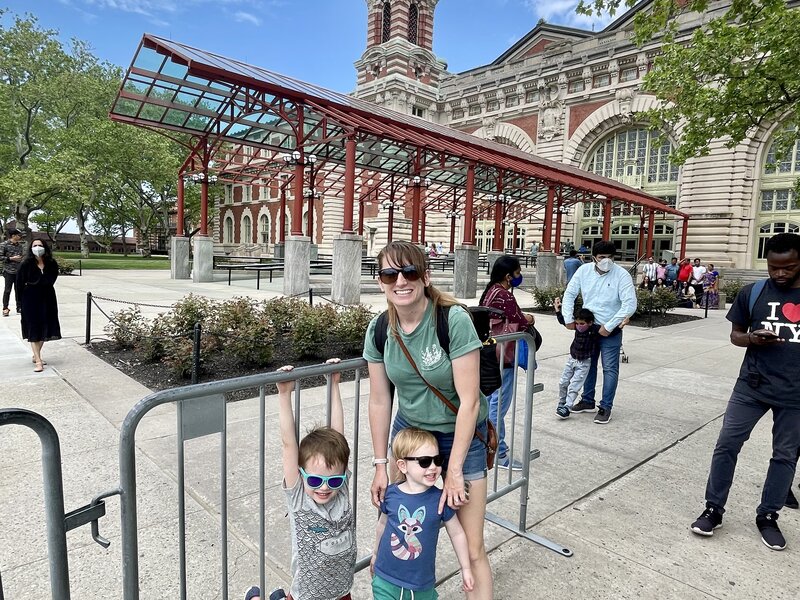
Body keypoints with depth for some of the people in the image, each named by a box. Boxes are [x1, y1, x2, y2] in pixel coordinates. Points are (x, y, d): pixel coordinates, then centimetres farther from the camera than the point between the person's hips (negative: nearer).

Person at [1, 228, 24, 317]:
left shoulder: (20, 245, 9)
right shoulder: (4, 245, -6)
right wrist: (11, 258, -16)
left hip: (19, 271, 5)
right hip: (9, 271, -4)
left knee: (18, 289, 9)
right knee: (7, 290, -1)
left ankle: (19, 307, 18)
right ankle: (5, 308, 5)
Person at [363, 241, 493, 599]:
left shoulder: (455, 321, -24)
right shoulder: (379, 329, -10)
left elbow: (470, 401, -22)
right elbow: (380, 401, -4)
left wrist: (454, 470, -18)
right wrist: (380, 466, -1)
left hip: (460, 435, -3)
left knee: (471, 548, 2)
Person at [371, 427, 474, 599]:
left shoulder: (440, 499, -14)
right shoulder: (390, 494, -11)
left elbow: (457, 534, -1)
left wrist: (466, 569, 5)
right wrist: (376, 554, 20)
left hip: (422, 585, 0)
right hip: (386, 579, 1)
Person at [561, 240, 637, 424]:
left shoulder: (622, 275, -17)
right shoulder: (584, 270, -6)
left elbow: (630, 304, -21)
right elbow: (570, 293, 4)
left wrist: (608, 327, -20)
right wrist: (568, 318, -3)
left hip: (611, 331, -4)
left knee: (610, 368, 1)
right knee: (588, 364, 15)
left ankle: (606, 407, 12)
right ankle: (587, 401, 31)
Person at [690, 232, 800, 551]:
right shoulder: (752, 293, -2)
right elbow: (735, 335, 6)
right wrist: (752, 338, -16)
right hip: (752, 385, 0)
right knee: (726, 445, 0)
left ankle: (768, 516, 29)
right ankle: (713, 509, 14)